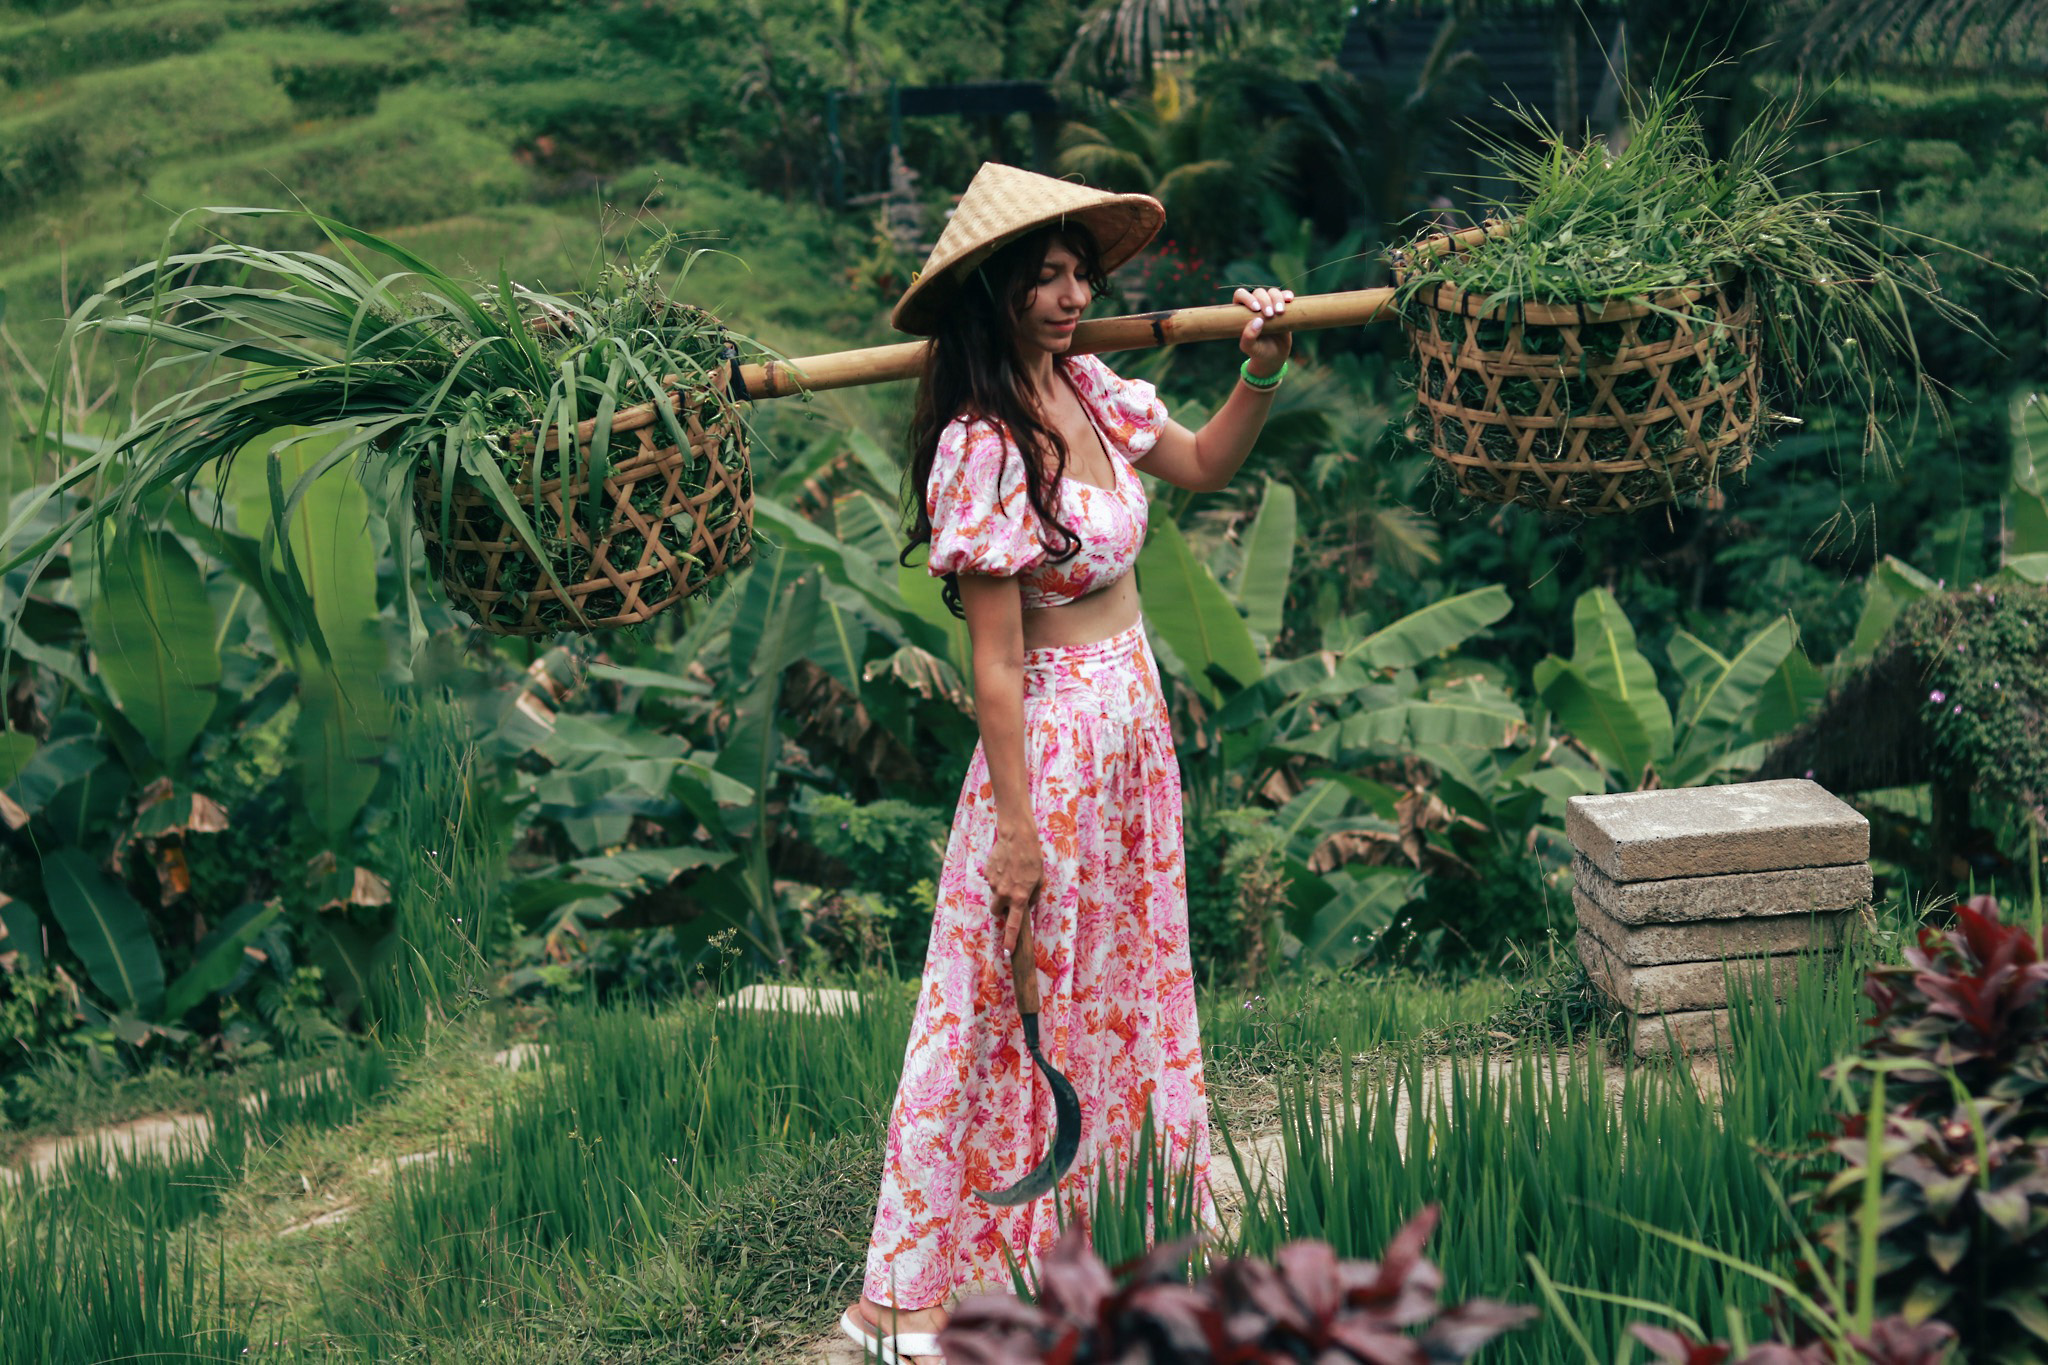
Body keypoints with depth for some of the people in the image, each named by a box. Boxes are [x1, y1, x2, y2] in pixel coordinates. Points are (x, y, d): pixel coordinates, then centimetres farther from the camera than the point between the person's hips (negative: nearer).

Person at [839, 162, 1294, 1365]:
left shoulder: (1086, 387, -1)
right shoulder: (983, 447, -24)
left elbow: (1203, 467, 17)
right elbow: (996, 664, -22)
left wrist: (1263, 371, 0)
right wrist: (1016, 830, -19)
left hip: (1135, 724, 8)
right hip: (1055, 741, -8)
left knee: (1132, 987, 21)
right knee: (1016, 1013, 1)